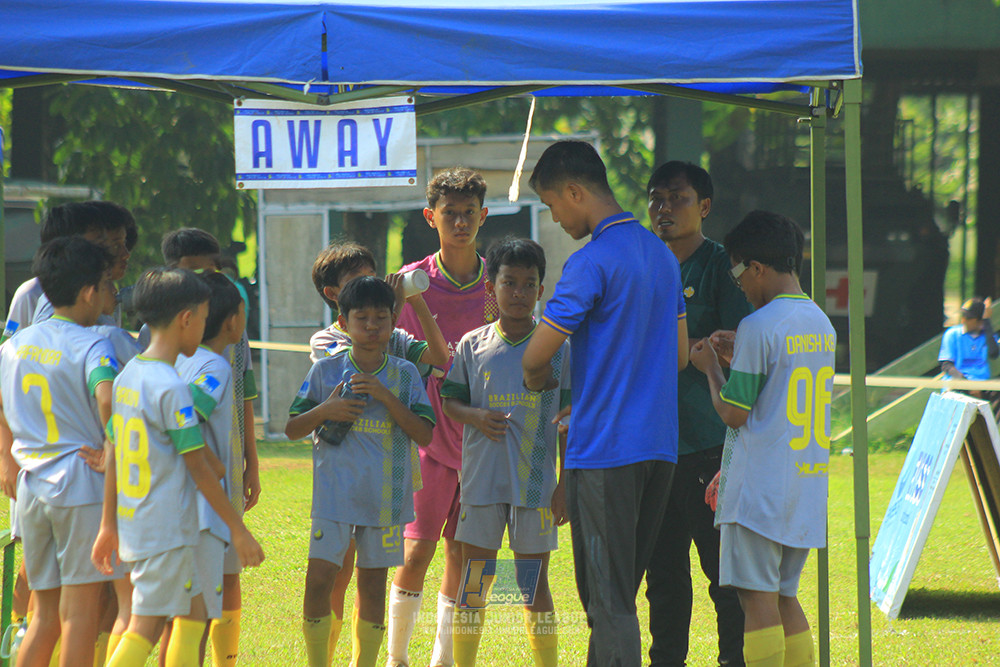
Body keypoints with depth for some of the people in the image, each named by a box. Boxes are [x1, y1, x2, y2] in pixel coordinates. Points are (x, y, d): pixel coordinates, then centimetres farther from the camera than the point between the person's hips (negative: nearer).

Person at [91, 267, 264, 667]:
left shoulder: (127, 376, 8)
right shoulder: (170, 387, -17)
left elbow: (113, 456, 13)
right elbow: (199, 468, -16)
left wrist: (109, 525, 19)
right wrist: (237, 529, -11)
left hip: (133, 524, 9)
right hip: (166, 529, -9)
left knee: (192, 613, 17)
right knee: (144, 630, -7)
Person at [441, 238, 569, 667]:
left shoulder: (557, 349, 2)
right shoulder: (473, 345, 5)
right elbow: (450, 402, 11)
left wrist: (567, 484, 0)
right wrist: (475, 416, -11)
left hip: (535, 482, -1)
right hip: (481, 481, 1)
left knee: (534, 583, 3)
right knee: (473, 579, 4)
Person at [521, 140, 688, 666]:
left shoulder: (592, 263, -15)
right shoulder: (661, 254, 12)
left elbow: (536, 356, -15)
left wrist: (539, 380, 10)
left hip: (603, 451, -8)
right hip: (658, 444, 8)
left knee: (608, 599, -5)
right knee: (620, 594, 15)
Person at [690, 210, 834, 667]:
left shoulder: (759, 327, -13)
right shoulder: (823, 326, 12)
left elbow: (734, 414, -10)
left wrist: (711, 368, 7)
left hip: (760, 490, -8)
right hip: (807, 487, 8)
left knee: (757, 598, -6)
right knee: (784, 597, 13)